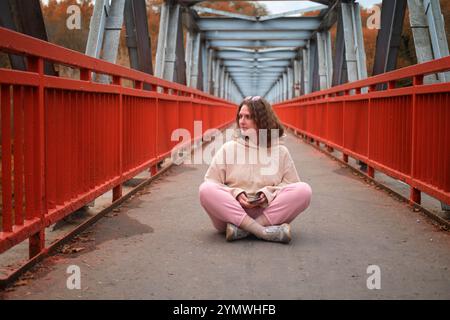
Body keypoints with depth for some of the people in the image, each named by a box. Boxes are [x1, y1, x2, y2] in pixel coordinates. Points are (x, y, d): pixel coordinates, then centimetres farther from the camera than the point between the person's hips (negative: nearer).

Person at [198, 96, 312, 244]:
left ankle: (241, 229, -28)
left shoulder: (280, 151, 10)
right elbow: (211, 182, 5)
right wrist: (236, 194, -13)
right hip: (231, 211, 0)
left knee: (304, 190, -22)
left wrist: (269, 193, -10)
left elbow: (292, 184, 9)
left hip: (270, 213, 1)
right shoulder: (228, 148, 9)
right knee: (206, 190, -28)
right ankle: (266, 232, -32)